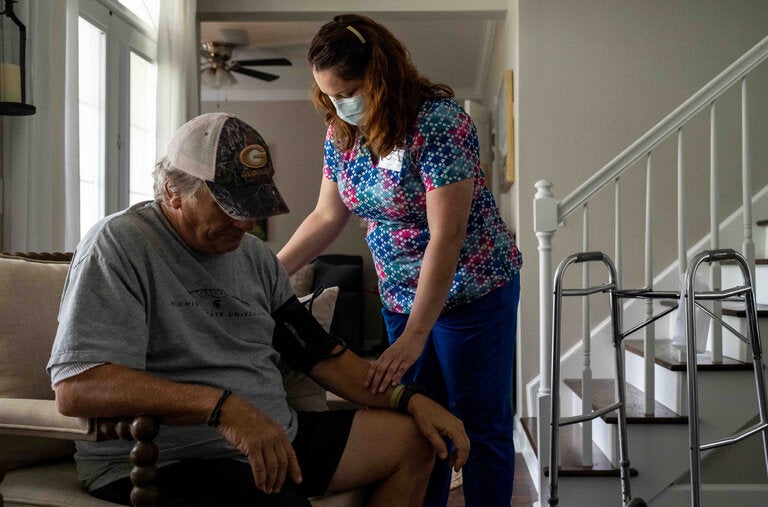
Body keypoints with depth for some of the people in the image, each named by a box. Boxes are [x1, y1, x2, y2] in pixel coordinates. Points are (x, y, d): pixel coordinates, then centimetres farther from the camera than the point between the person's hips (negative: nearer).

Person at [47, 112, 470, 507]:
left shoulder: (254, 256, 15)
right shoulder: (118, 246, -11)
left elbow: (323, 356, 19)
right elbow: (76, 387, -24)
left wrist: (411, 400, 6)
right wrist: (221, 406, -34)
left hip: (275, 441, 9)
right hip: (168, 464, -8)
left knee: (412, 439, 9)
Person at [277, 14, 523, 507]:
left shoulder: (438, 121, -23)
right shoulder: (343, 132, -1)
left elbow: (446, 237, -27)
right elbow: (327, 217, 8)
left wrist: (413, 337, -28)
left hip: (472, 293, -6)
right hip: (401, 297, 7)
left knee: (481, 426, 4)